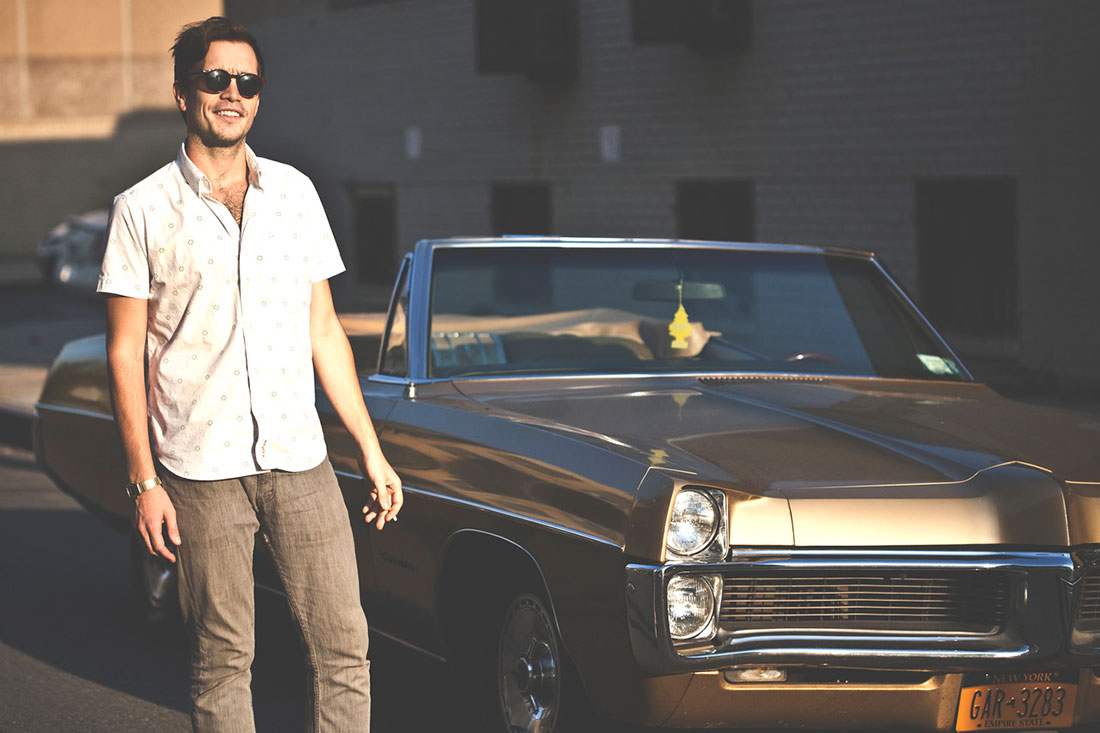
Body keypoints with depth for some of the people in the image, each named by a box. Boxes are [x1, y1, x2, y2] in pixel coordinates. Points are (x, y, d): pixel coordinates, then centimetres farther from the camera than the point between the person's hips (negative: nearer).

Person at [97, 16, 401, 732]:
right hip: (202, 471, -3)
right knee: (223, 662, 2)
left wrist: (371, 450, 12)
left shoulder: (294, 192, 10)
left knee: (345, 649, -1)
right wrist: (144, 481, -6)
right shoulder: (144, 210, 0)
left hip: (300, 460, 3)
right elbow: (126, 353, 0)